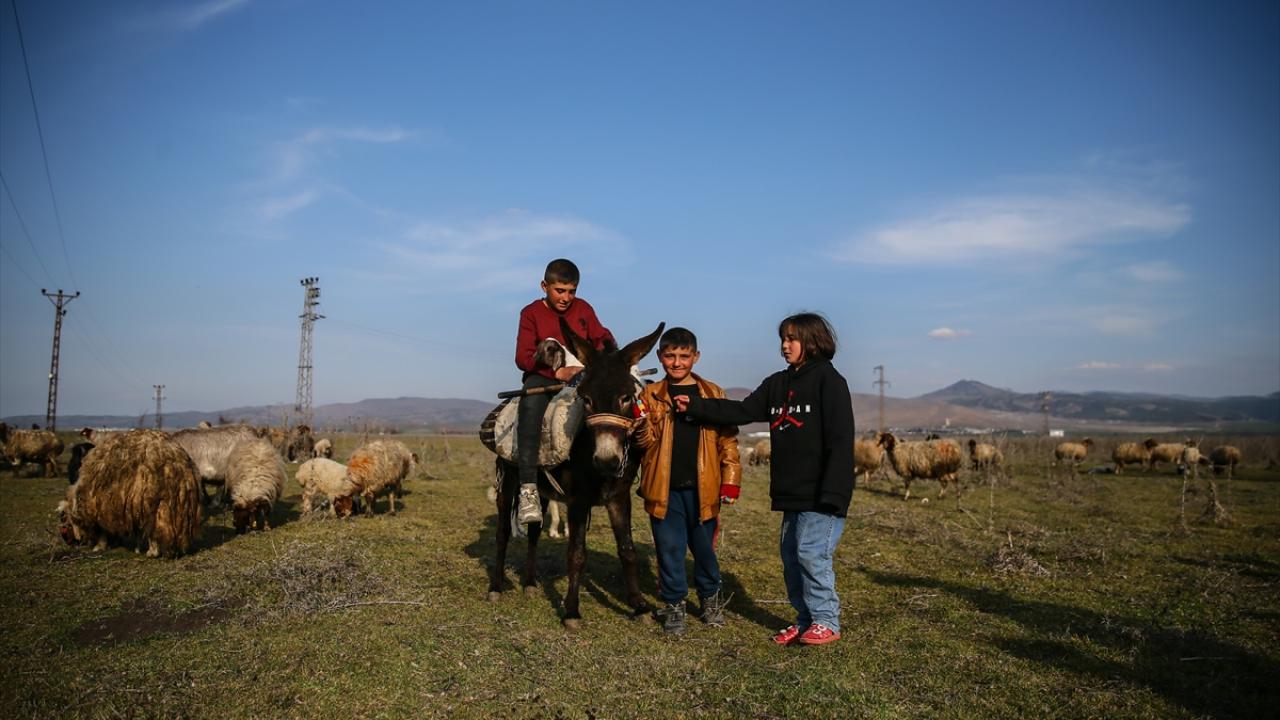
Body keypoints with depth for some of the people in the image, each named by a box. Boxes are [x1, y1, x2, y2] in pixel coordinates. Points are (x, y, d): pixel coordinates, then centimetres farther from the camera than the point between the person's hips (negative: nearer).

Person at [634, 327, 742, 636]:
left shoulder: (713, 394, 5)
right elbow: (646, 441, -4)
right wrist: (641, 426, -26)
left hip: (702, 488, 1)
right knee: (669, 549, 6)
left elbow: (728, 439, 5)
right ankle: (673, 605, 22)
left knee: (704, 547, 13)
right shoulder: (651, 395, 3)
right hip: (663, 488, 0)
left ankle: (710, 598, 34)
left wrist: (730, 480, -1)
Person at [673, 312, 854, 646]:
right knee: (790, 555, 11)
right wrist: (694, 405, 0)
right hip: (791, 493, 8)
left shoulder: (828, 380, -9)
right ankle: (806, 619, 24)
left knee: (811, 552, -8)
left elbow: (840, 439, -15)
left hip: (820, 495, -8)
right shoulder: (777, 383, 13)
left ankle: (826, 622, 8)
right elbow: (742, 411, 9)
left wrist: (832, 492, -21)